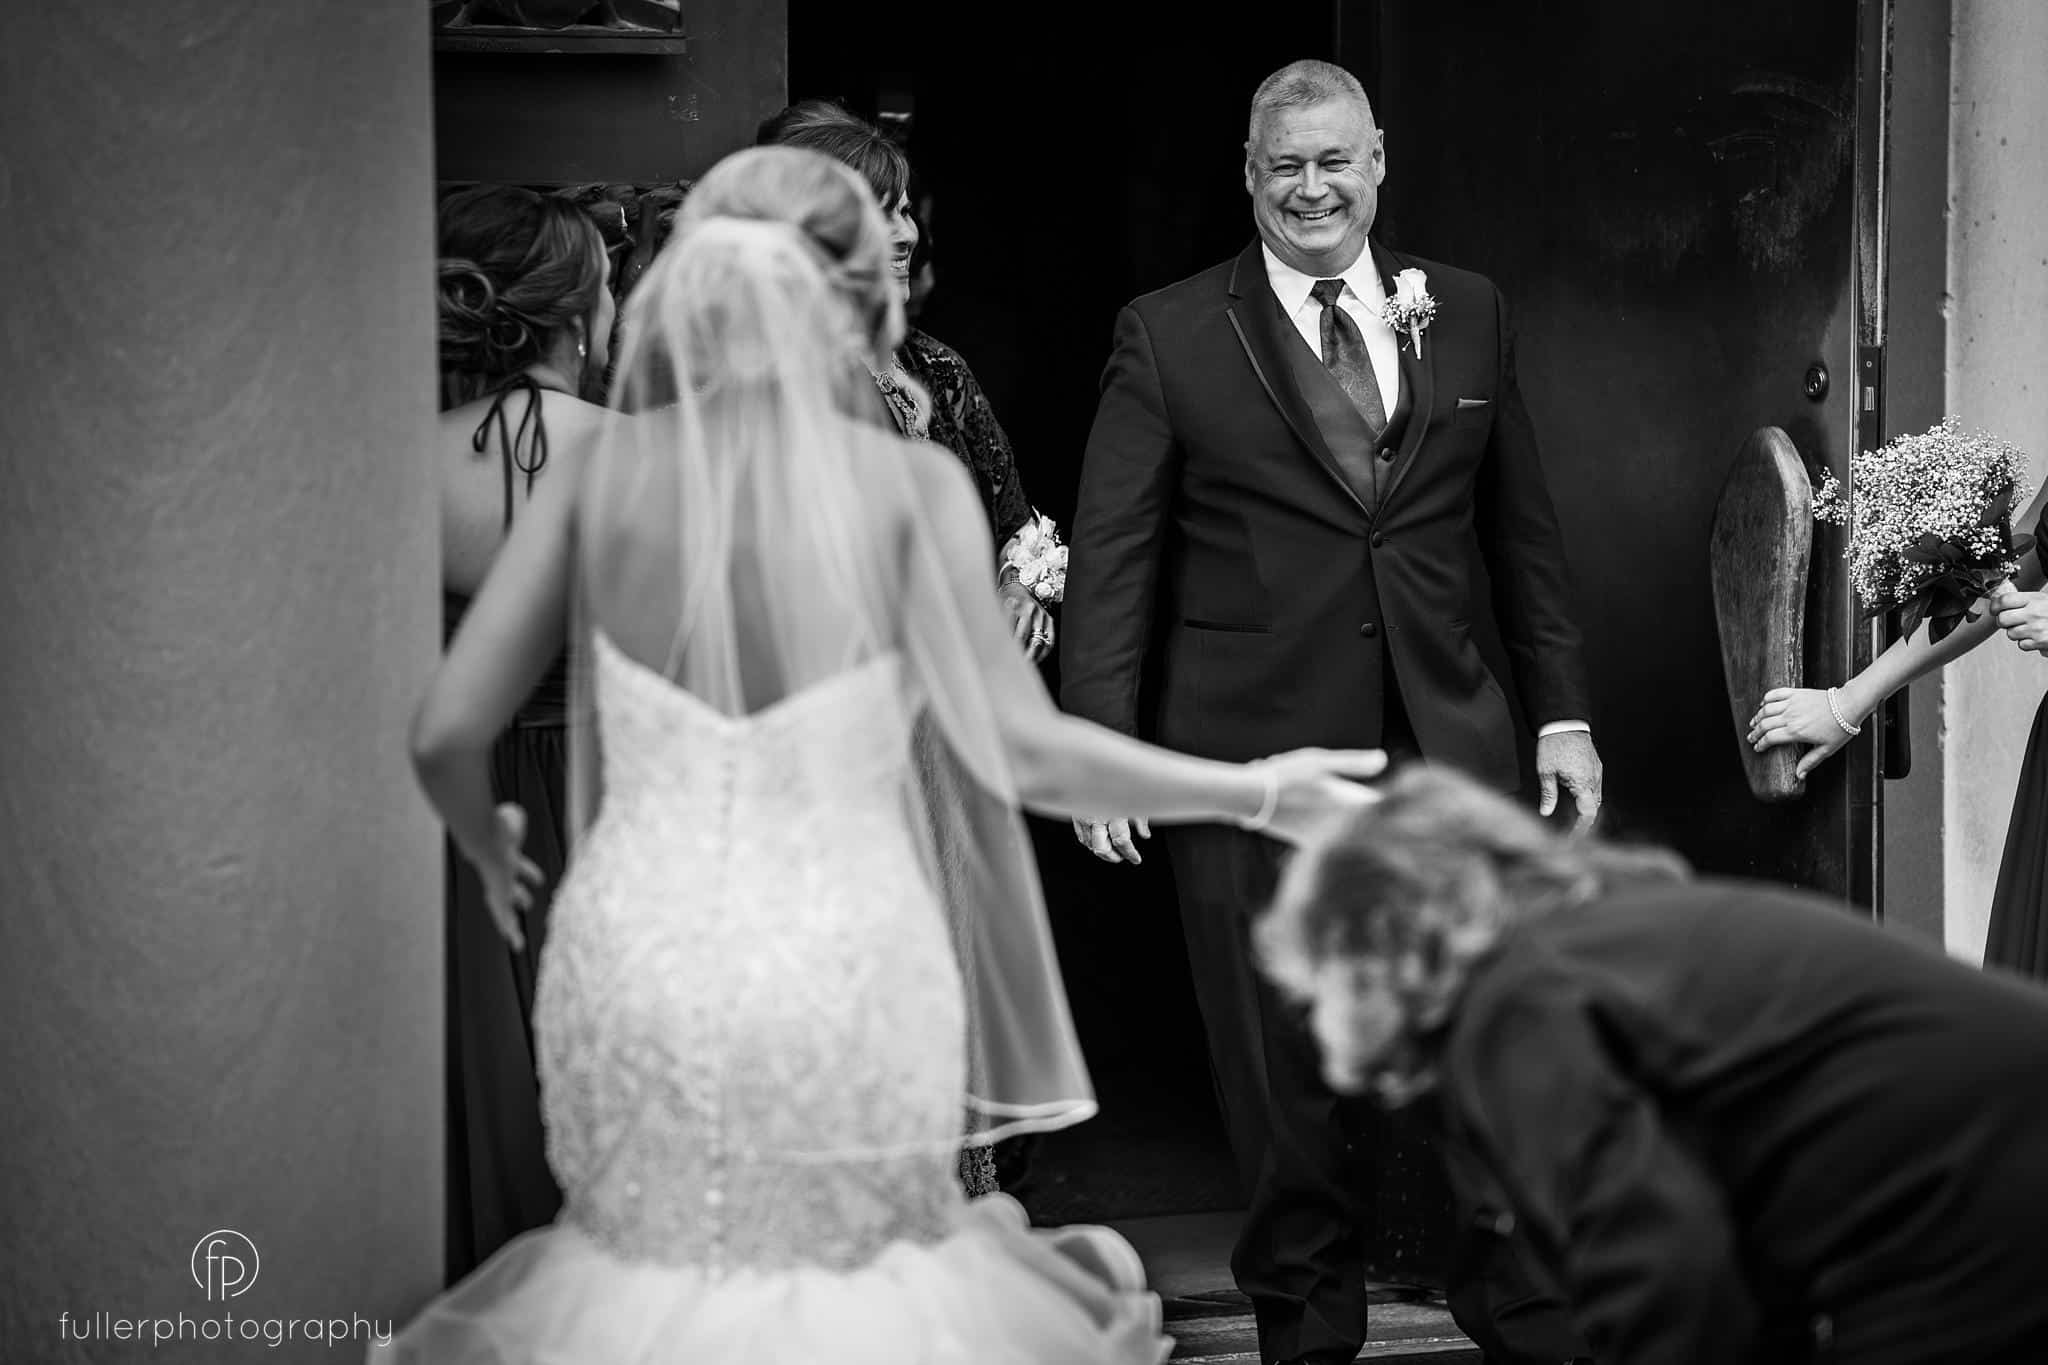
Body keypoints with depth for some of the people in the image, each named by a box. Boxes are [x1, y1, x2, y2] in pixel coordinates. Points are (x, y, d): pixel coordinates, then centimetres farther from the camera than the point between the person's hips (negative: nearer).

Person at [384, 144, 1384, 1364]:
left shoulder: (607, 469, -2)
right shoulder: (910, 484, -9)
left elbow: (448, 735, -2)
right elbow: (1016, 752, -12)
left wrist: (488, 843, 20)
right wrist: (1257, 794, 0)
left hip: (635, 967, 2)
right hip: (838, 972, -2)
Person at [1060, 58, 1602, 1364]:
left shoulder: (1469, 314, 11)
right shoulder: (1168, 336, 2)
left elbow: (1523, 530, 15)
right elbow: (1112, 554, -1)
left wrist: (1564, 711, 11)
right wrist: (1102, 745, -9)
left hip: (1447, 749, 2)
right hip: (1252, 753, -2)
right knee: (1290, 1074, 3)